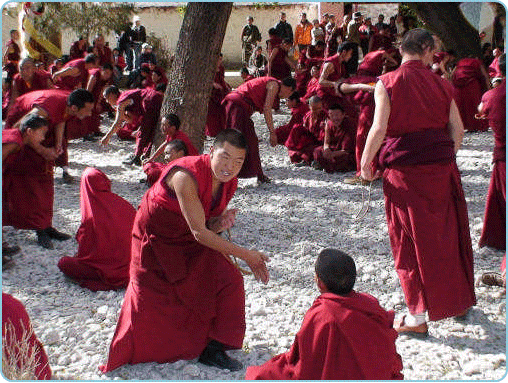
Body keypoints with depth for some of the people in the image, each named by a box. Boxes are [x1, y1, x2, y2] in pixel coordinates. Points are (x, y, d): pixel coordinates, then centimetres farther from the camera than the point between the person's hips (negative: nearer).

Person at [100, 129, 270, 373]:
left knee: (228, 281, -5)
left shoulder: (228, 182, -10)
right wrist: (246, 256, -30)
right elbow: (199, 232, -32)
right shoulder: (186, 176, -34)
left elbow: (207, 226, 2)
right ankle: (124, 356, 19)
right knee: (151, 299, -6)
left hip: (189, 240, 7)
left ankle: (212, 349, 9)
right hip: (156, 238, -6)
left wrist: (219, 224, -25)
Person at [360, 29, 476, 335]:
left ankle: (417, 318, 9)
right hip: (442, 168, 3)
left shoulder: (388, 83, -6)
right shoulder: (441, 84, 5)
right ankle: (459, 300, 33)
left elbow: (379, 129, -14)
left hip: (405, 170, -3)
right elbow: (458, 130, 4)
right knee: (447, 234, 17)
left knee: (412, 241, 4)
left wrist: (365, 163, -3)